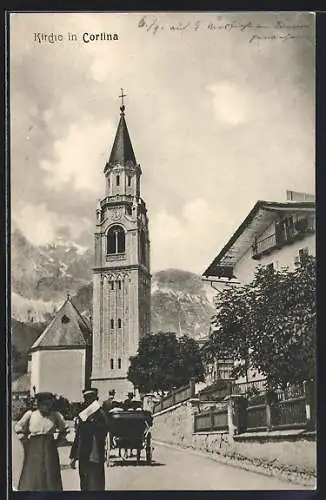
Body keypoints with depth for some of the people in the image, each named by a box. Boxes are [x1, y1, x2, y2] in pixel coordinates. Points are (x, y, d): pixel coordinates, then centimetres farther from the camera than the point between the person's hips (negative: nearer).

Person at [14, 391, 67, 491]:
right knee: (31, 476, 1)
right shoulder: (30, 414, -5)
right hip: (33, 449, -1)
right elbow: (18, 428, 7)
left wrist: (58, 439, 6)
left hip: (50, 449, 1)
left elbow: (64, 429, 16)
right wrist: (25, 439, 1)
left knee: (50, 475, 3)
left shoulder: (55, 415, -1)